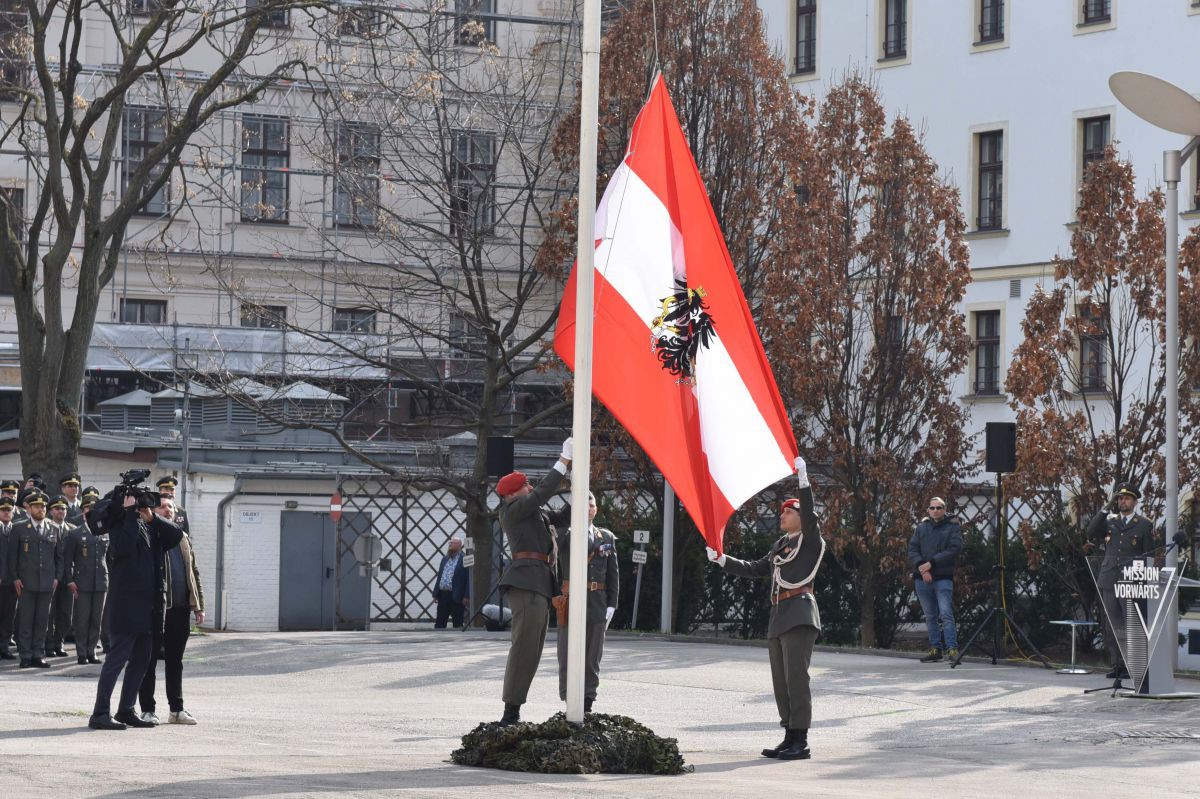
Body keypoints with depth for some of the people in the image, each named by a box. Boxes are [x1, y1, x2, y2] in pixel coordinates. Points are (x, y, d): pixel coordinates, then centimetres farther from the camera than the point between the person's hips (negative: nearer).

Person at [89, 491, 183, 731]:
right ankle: (100, 713, -6)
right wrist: (131, 514, -21)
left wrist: (152, 517, -7)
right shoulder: (120, 524, -7)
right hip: (127, 605, -8)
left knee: (140, 659, 12)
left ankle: (126, 711, 21)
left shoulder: (149, 527, 13)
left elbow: (175, 535, 3)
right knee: (117, 658, -8)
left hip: (147, 607, 8)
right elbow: (123, 547, -26)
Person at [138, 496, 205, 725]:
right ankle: (147, 710, 5)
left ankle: (176, 709, 17)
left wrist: (198, 606, 13)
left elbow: (194, 573, 17)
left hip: (180, 608, 6)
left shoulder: (184, 539, 16)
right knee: (149, 660, 1)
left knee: (175, 661, 11)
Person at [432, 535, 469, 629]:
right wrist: (435, 593, 11)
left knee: (457, 623, 0)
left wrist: (466, 596, -16)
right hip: (443, 595, 7)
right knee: (439, 623, 6)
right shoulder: (445, 559, 16)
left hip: (456, 597, -7)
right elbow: (439, 576, 18)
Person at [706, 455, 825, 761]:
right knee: (781, 680, 9)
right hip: (778, 617, 9)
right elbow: (755, 569, 26)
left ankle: (800, 742, -12)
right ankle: (789, 739, 15)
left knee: (796, 677, -12)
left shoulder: (810, 540, 0)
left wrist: (803, 478, -23)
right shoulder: (780, 546, 23)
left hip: (799, 615, -9)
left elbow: (809, 514, -17)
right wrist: (722, 560, 19)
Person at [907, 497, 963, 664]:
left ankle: (952, 649, -16)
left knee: (946, 614, -14)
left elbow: (954, 549, -10)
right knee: (930, 616, 9)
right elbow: (912, 549, 6)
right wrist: (921, 566, -13)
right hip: (922, 579, 5)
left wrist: (931, 563, -15)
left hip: (943, 578, -5)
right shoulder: (921, 527, 13)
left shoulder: (952, 527, 2)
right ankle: (935, 649, 15)